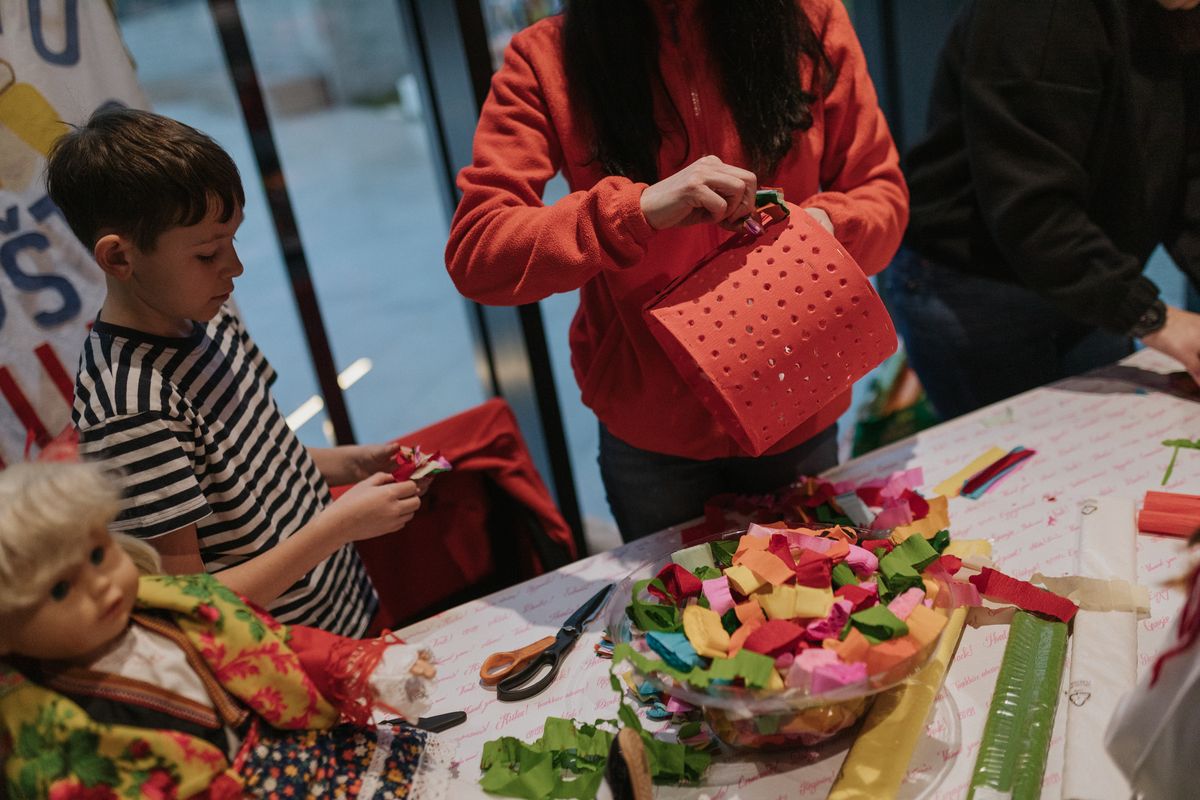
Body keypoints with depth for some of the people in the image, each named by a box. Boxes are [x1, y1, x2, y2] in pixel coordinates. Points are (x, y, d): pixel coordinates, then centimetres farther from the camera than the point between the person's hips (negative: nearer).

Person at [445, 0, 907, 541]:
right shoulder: (548, 59, -13)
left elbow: (882, 192, -2)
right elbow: (472, 254, -20)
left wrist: (825, 223, -24)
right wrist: (637, 209, -33)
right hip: (650, 436, -1)